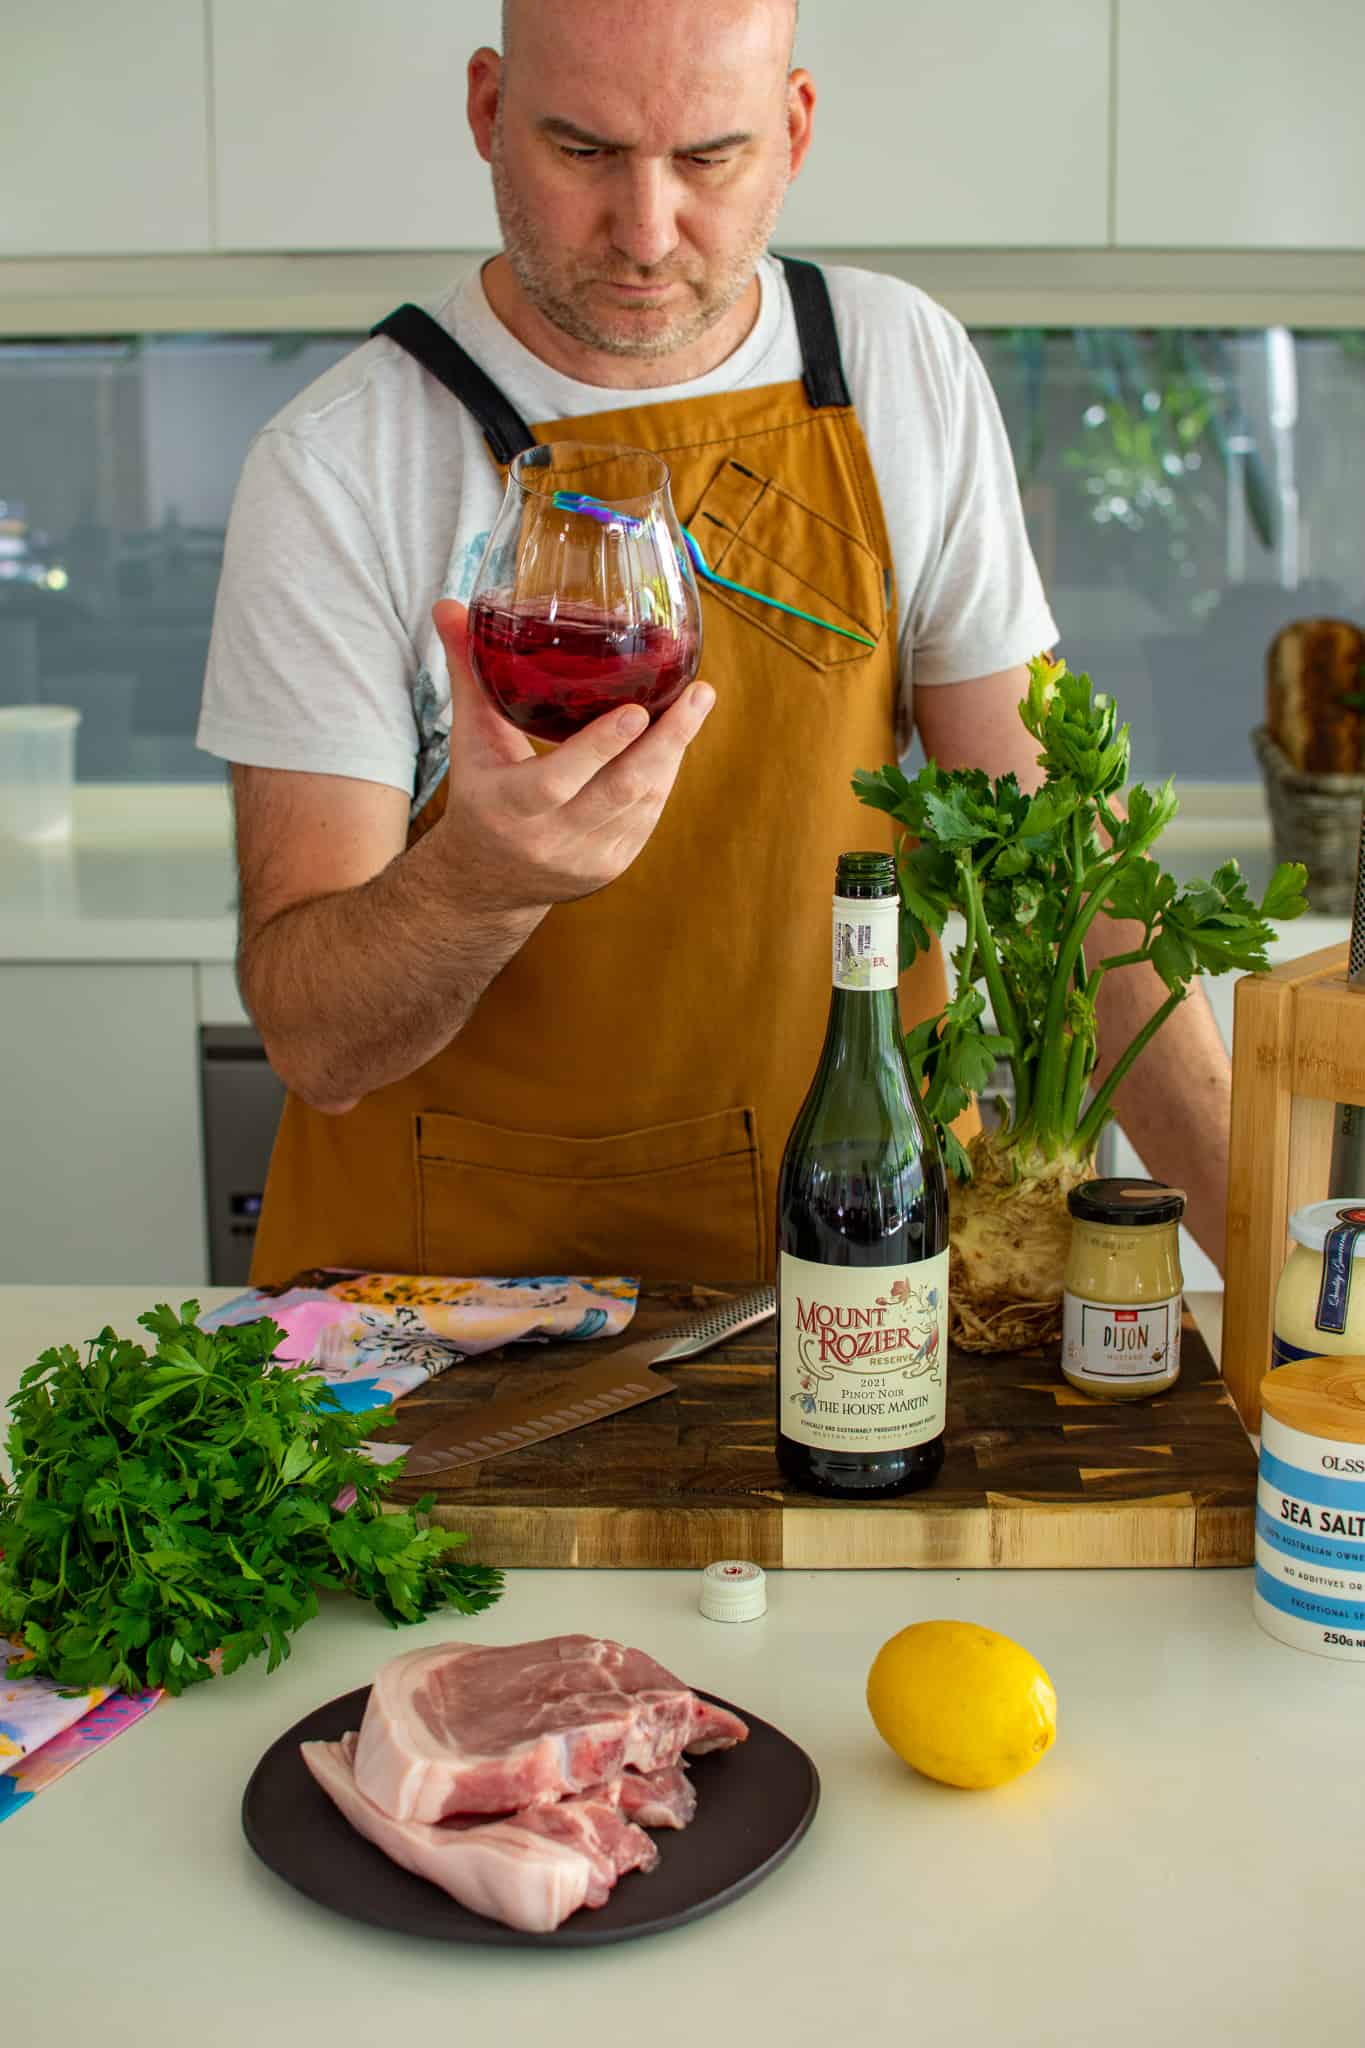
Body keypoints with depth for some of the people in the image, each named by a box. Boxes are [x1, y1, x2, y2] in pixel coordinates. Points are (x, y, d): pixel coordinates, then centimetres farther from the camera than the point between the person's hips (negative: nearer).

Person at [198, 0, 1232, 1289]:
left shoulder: (906, 373, 1)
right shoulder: (335, 466, -10)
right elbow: (315, 1042, -12)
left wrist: (1258, 1223, -6)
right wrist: (476, 878, -34)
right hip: (455, 1265, -3)